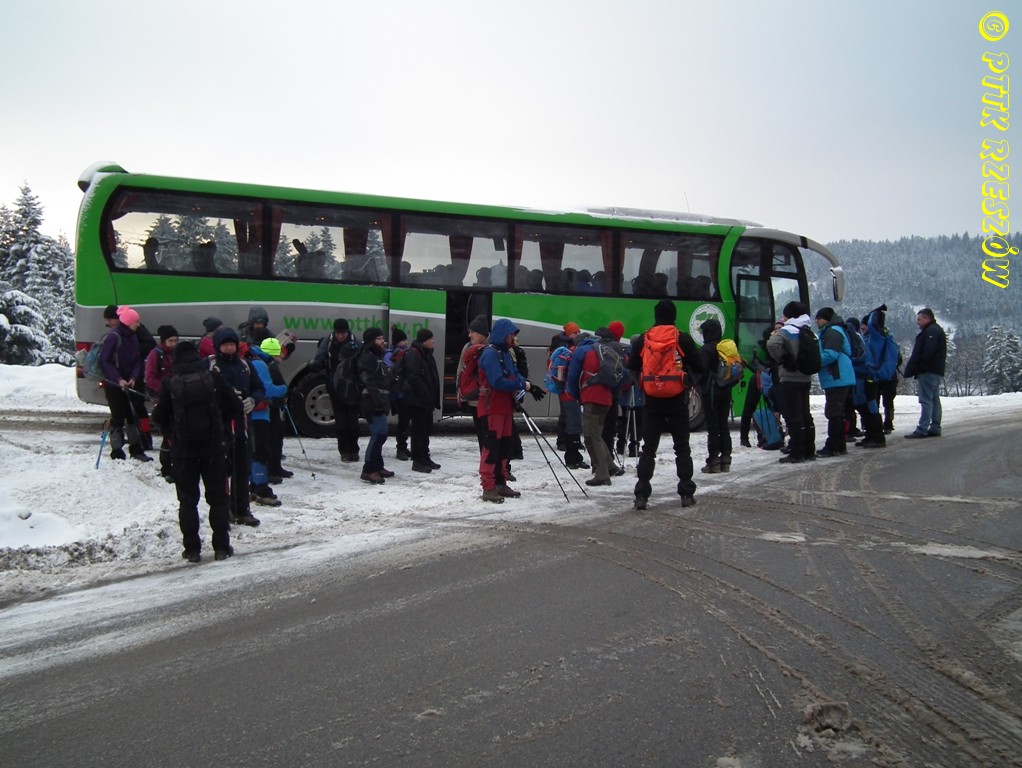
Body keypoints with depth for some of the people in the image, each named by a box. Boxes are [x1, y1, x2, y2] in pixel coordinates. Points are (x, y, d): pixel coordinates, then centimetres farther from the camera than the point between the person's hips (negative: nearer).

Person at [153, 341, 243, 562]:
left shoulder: (170, 382, -5)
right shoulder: (213, 377, -3)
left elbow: (160, 416, -2)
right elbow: (235, 408, 0)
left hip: (183, 447, 0)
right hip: (212, 445, 0)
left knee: (188, 500, 8)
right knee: (218, 497, 9)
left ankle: (192, 549, 5)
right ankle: (221, 546, 7)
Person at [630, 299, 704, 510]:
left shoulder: (642, 340, 0)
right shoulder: (683, 339, -6)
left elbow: (632, 367, 7)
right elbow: (698, 367, -4)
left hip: (652, 401, 1)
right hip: (677, 400, -1)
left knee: (648, 448, 7)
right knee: (682, 447, 10)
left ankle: (641, 494, -1)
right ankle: (687, 494, 9)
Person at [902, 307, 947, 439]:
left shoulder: (930, 332, -14)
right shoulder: (937, 330, 22)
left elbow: (928, 353, -22)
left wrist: (915, 369, -18)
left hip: (928, 372, -11)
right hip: (936, 371, 11)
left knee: (926, 400, -12)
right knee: (934, 400, 12)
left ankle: (922, 430, -15)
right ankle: (935, 428, 16)